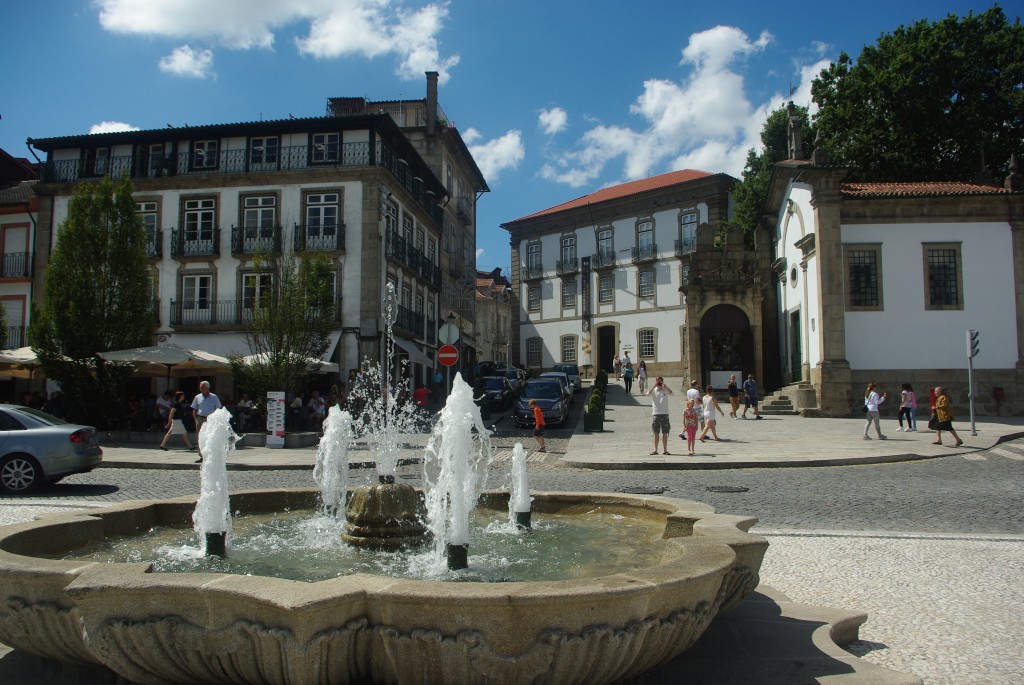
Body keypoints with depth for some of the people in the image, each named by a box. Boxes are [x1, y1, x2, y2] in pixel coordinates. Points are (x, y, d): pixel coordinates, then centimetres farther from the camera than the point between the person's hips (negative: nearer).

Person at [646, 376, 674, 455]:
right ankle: (655, 450, 8)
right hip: (655, 414, 0)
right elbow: (648, 393, -15)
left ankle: (665, 450, 7)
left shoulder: (665, 390, 5)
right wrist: (654, 386, -22)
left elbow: (670, 392, -16)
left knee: (665, 433, 2)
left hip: (664, 414, 0)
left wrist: (665, 386, -24)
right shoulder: (653, 390, 6)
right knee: (656, 433, 3)